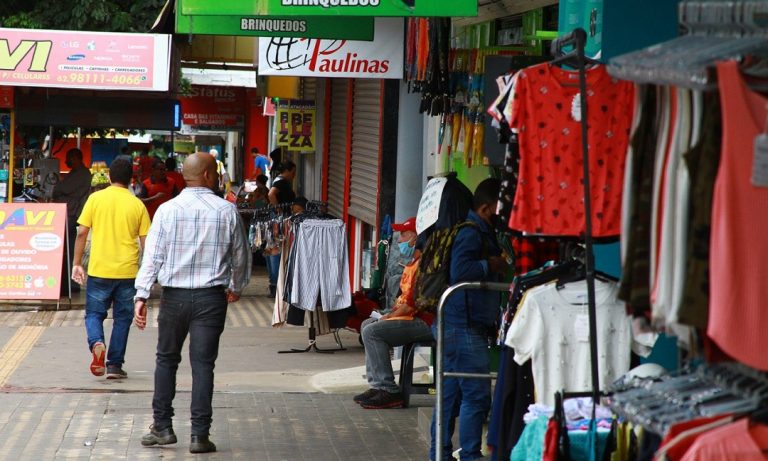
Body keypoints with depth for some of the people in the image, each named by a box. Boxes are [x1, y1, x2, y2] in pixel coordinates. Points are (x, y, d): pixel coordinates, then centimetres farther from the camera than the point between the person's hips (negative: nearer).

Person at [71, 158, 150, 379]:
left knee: (94, 313, 11)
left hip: (99, 270, -1)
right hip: (127, 271, 1)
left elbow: (82, 233, -3)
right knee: (122, 318, 12)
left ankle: (96, 343, -18)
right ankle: (115, 365, 10)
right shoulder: (137, 205, 0)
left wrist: (77, 264, 5)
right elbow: (145, 241, 1)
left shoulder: (95, 198, -2)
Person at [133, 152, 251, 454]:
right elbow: (241, 256, 7)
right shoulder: (227, 211, -3)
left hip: (174, 296, 1)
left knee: (166, 359, 15)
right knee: (203, 364, 2)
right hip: (211, 297, -1)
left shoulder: (167, 210, -3)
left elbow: (152, 256, -7)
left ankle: (162, 427, 18)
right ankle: (200, 435, 1)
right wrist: (236, 287, 24)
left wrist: (142, 295, -5)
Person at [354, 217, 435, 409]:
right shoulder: (413, 263, 20)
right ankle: (377, 385, 7)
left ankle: (389, 392, -20)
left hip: (424, 322, -12)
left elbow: (413, 302, -22)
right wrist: (393, 310, 8)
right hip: (411, 318, 12)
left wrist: (390, 316, -11)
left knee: (372, 331, -20)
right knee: (367, 325, 16)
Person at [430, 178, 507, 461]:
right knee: (477, 395, -9)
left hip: (454, 327, 11)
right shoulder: (470, 233, -15)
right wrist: (491, 265, -14)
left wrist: (498, 267, 10)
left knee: (452, 393, 14)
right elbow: (459, 271, -27)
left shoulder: (481, 232, 18)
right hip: (465, 328, -11)